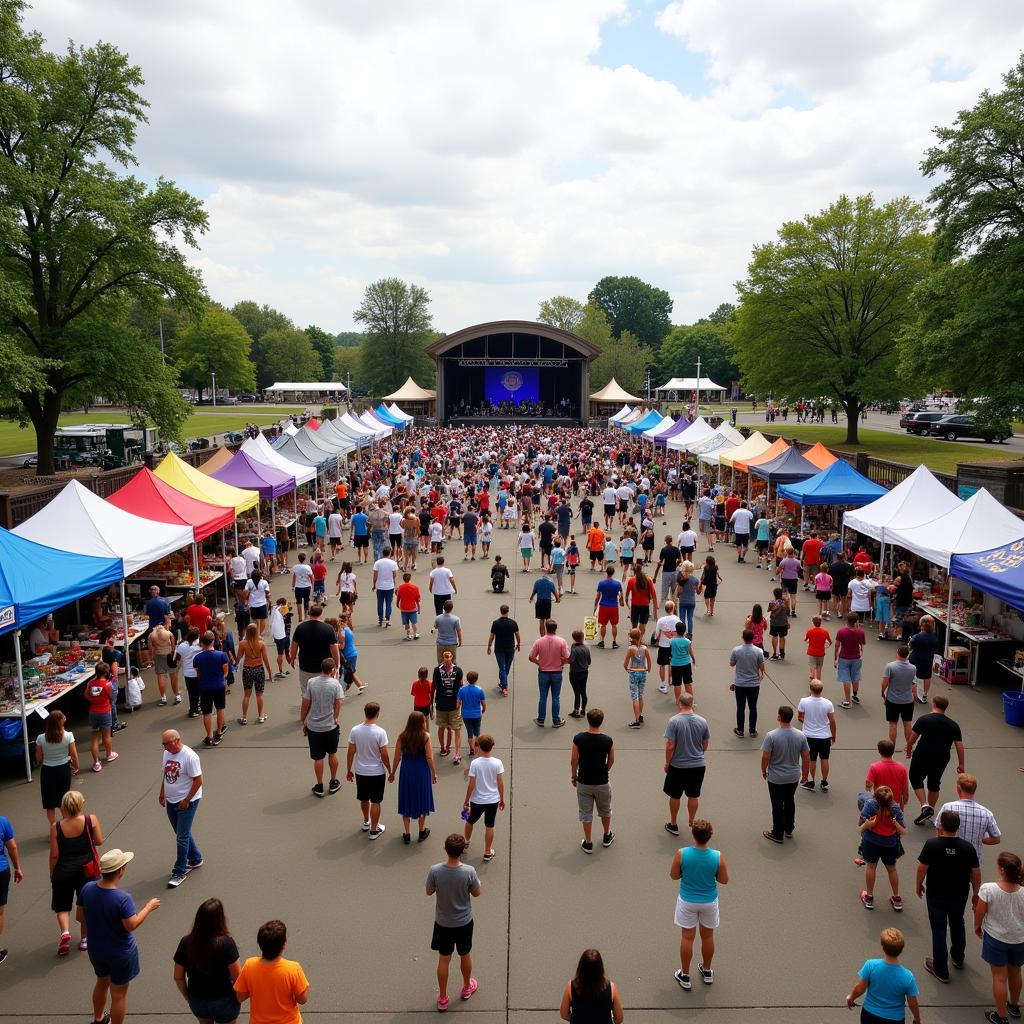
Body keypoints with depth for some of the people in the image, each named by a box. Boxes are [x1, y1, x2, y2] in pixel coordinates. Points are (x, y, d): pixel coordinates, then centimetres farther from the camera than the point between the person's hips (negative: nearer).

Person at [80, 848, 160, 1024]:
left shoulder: (87, 889, -16)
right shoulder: (122, 898, -34)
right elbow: (132, 925, -26)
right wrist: (148, 908, -13)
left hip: (96, 949, 7)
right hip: (120, 953, -7)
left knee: (102, 982, 32)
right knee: (118, 994, 13)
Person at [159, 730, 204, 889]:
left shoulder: (190, 756, -23)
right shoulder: (167, 753, 1)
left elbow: (198, 781, -20)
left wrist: (186, 801, -18)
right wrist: (162, 794, 16)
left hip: (186, 802, -8)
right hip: (171, 801, 8)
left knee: (182, 837, -3)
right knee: (182, 834, 19)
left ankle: (179, 872, 8)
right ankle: (195, 859, 37)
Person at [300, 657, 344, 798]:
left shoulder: (311, 682, -10)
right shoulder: (335, 684, -12)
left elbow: (305, 705, -6)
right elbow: (339, 703, -11)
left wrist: (302, 721, 6)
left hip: (313, 727, 0)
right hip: (331, 726, 0)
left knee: (318, 757, 11)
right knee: (332, 754, 19)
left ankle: (319, 787, 22)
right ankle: (333, 783, 30)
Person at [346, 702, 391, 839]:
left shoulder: (355, 730, -11)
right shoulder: (380, 732, -21)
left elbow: (351, 752, -3)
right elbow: (384, 756, -15)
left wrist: (348, 770, 10)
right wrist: (390, 771, 0)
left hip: (360, 772, 4)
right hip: (377, 773, -4)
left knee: (364, 799, 23)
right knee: (375, 802, 11)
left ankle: (366, 822, 43)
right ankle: (374, 830, 21)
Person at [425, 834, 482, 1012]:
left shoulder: (435, 871, -26)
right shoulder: (469, 871, -27)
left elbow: (429, 892, -7)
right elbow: (476, 893, -10)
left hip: (443, 922, 0)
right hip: (464, 922, 0)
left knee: (444, 959, 18)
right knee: (465, 955, 24)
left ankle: (442, 998, 32)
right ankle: (466, 987, 47)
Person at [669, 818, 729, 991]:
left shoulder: (681, 854, -24)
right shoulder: (718, 856, -23)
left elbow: (674, 876, -9)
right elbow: (724, 880, -10)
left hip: (687, 901, -1)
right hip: (709, 902, 1)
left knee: (687, 938, 16)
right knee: (708, 936, 22)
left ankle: (685, 976, 30)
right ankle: (707, 972, 42)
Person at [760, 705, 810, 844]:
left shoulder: (771, 736, -22)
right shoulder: (801, 736, -11)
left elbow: (765, 757, -17)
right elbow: (806, 757, -3)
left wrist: (763, 771, 1)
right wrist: (805, 773, 13)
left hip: (776, 778, -4)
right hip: (794, 777, 4)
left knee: (778, 805, 10)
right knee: (790, 802, 23)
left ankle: (778, 834, 22)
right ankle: (789, 830, 37)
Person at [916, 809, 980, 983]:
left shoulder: (932, 844, -22)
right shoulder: (967, 847, -14)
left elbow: (922, 868, -16)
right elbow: (976, 873, -6)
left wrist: (919, 885, 2)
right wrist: (976, 894, 10)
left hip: (936, 896, -3)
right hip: (960, 895, 3)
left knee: (939, 931, 11)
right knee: (957, 925, 28)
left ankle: (941, 970, 21)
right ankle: (958, 958, 48)